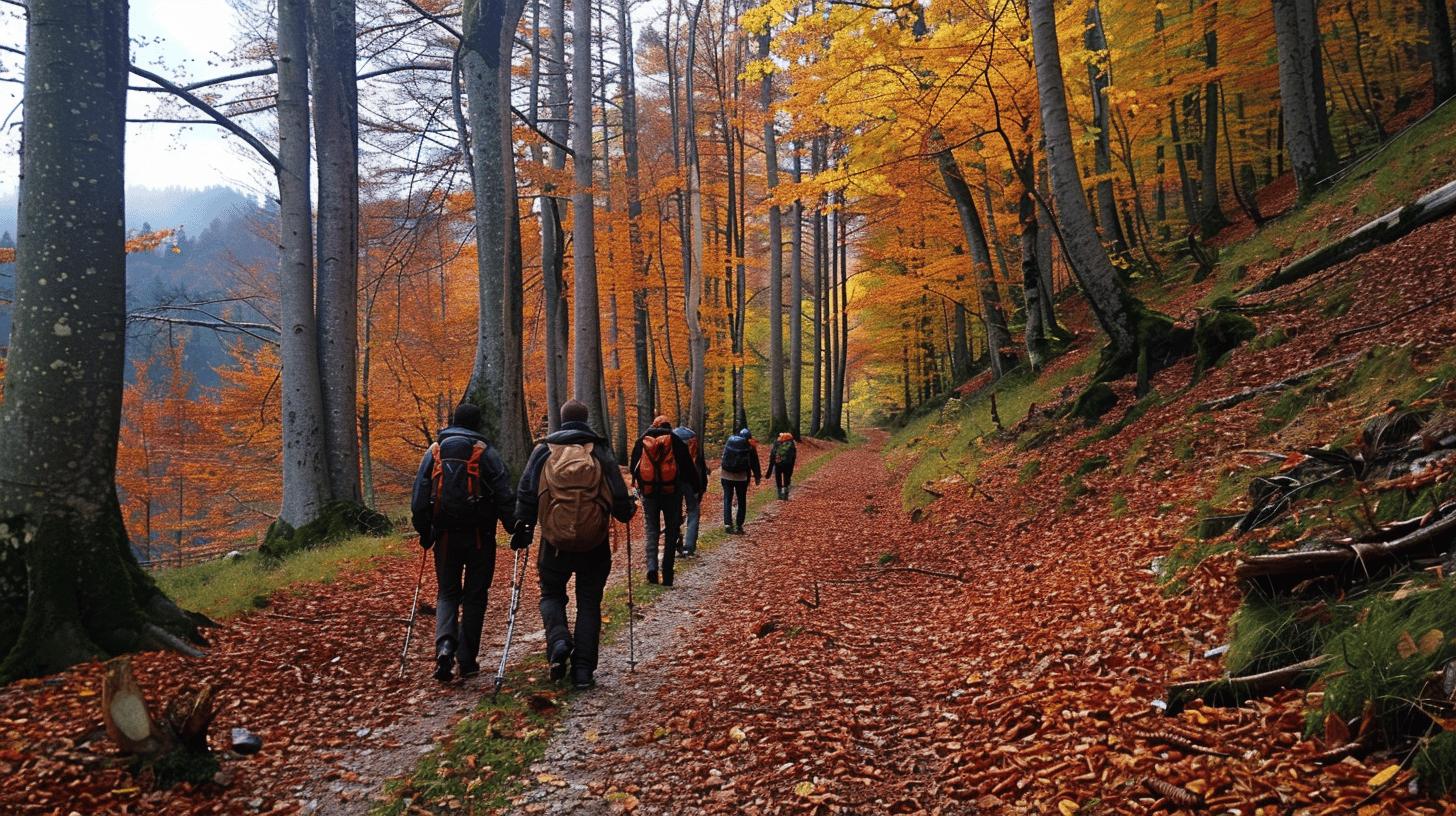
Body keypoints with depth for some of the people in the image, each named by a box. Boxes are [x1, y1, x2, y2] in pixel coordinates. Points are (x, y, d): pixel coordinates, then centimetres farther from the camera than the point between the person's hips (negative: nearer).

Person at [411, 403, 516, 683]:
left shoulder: (434, 451, 5)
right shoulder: (485, 452, -4)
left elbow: (419, 495, 4)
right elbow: (504, 494, -9)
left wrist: (423, 531, 11)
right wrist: (515, 528, -4)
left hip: (445, 536, 2)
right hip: (479, 535, -2)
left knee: (447, 593, 13)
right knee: (475, 596, 9)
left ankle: (445, 645, -12)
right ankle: (467, 660, 10)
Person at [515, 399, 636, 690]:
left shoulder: (544, 450, 1)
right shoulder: (600, 450, -1)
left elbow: (526, 493, 2)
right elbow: (618, 494, -1)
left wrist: (523, 528, 12)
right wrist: (627, 511, 19)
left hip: (555, 541, 0)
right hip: (594, 542, 0)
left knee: (552, 593, 19)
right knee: (589, 603, 11)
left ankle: (558, 639, -8)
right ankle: (583, 670, 6)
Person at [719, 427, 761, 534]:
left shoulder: (729, 441, 2)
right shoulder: (750, 446, -6)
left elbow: (723, 457, 12)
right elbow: (754, 463, -1)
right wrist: (757, 476, 8)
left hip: (726, 474, 2)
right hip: (741, 476, -2)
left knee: (727, 499, 6)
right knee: (742, 501, 9)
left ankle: (727, 523, -8)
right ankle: (739, 525, 5)